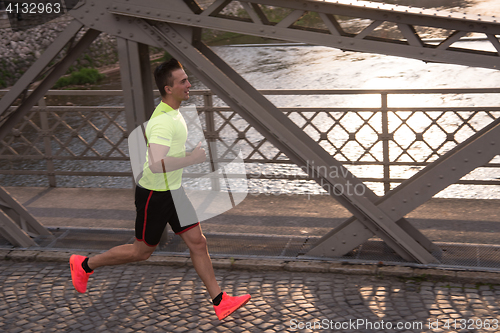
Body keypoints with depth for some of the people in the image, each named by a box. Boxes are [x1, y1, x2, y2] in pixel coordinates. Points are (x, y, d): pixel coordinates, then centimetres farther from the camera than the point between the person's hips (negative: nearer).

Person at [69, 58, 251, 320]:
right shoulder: (163, 121, -26)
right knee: (142, 251, 8)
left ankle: (219, 301, 12)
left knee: (197, 242, 6)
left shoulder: (172, 112, 6)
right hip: (155, 195, -9)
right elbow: (156, 164, -37)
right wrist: (192, 158, -30)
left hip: (173, 191, 9)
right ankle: (84, 265, 27)